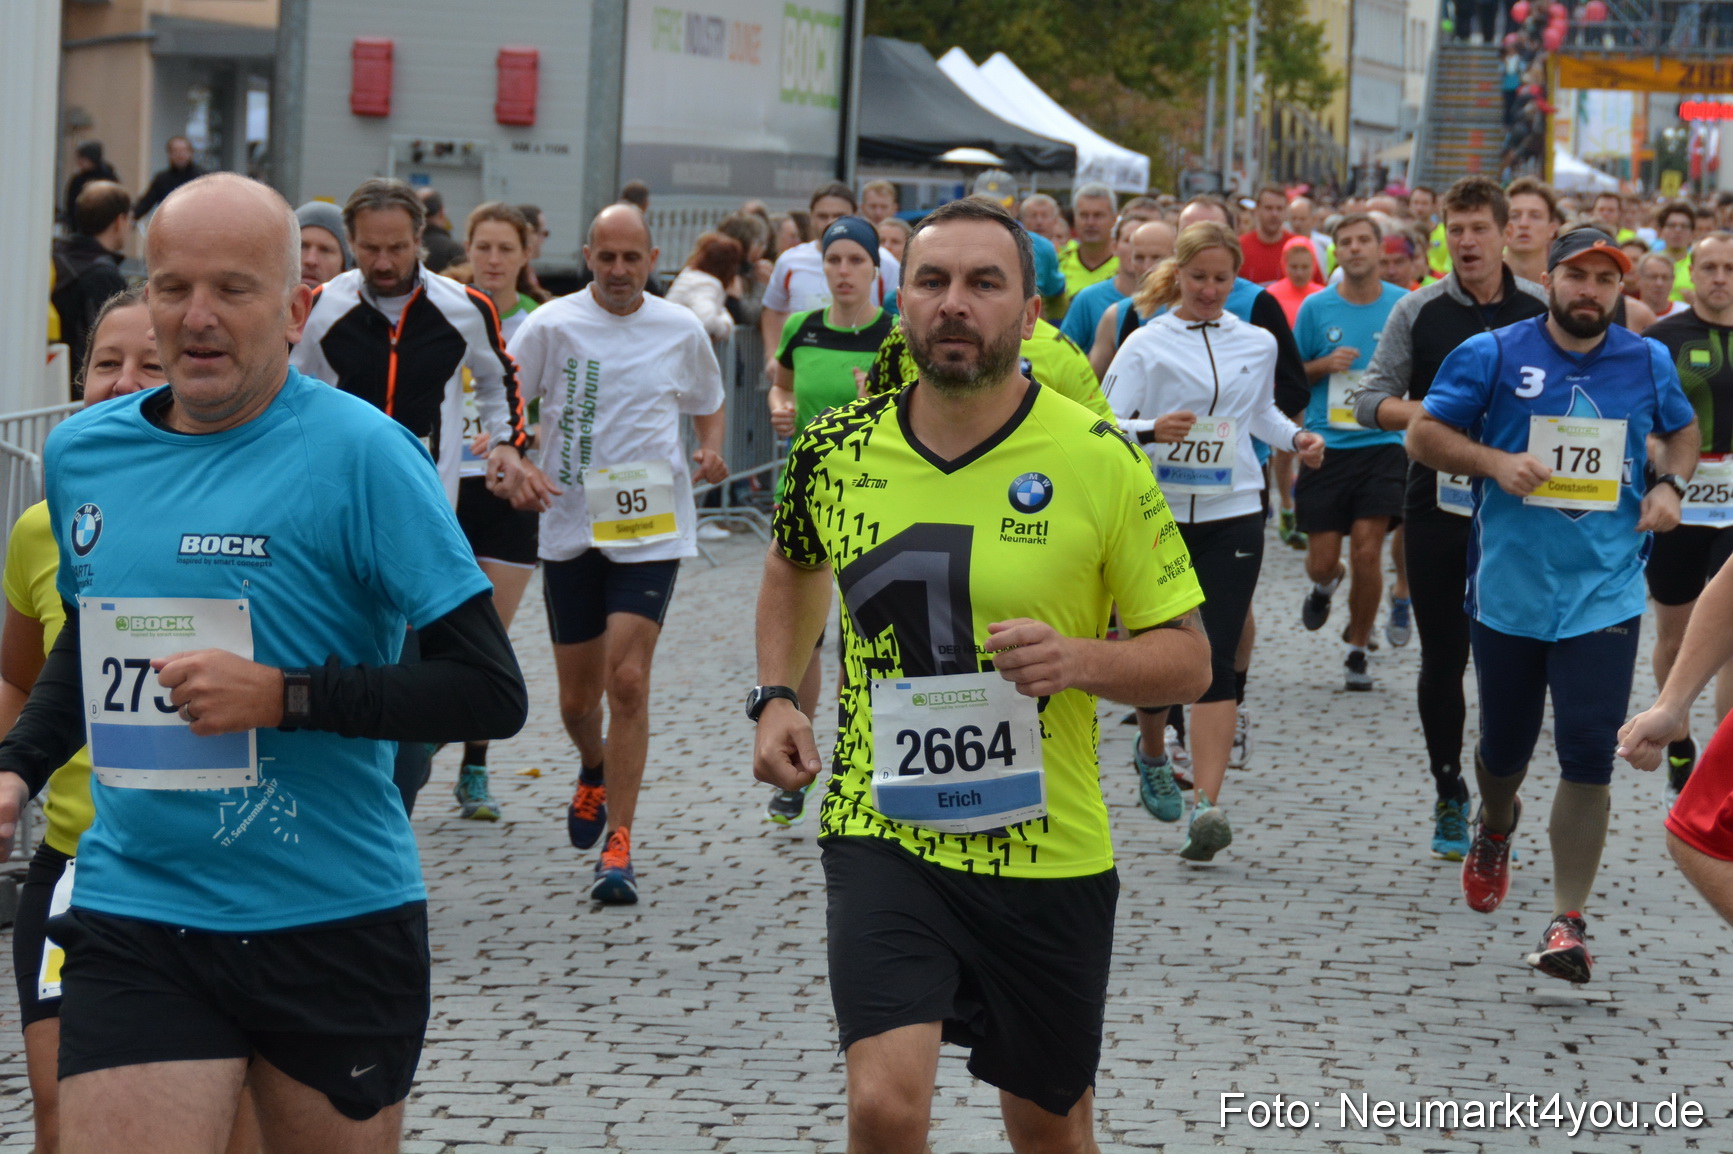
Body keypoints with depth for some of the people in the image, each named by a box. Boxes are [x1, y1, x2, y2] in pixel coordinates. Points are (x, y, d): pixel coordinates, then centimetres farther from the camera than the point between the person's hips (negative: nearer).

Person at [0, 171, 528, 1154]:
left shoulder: (359, 453, -11)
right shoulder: (82, 454, 6)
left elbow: (492, 693, -13)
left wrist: (286, 696, -20)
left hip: (335, 921, -3)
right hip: (133, 916, 3)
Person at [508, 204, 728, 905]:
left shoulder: (681, 331, 3)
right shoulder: (551, 325, -2)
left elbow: (709, 406, 19)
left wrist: (710, 450, -2)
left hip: (650, 529, -1)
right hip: (569, 527, 1)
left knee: (627, 680, -16)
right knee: (577, 698, 10)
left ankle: (618, 845, -11)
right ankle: (595, 774, 45)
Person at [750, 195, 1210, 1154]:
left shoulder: (1099, 463, -8)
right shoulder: (836, 449, -1)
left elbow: (1187, 658, -2)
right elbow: (793, 568, 22)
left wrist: (1083, 661, -22)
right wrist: (776, 698, 7)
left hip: (1048, 849, 0)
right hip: (883, 833, 0)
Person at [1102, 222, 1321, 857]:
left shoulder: (1257, 344, 10)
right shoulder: (1147, 344, -1)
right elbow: (1103, 424, -8)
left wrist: (1295, 437, 10)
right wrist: (1153, 431, -27)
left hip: (1233, 515, 1)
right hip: (1159, 514, -1)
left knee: (1216, 661, -9)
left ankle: (1207, 806, -16)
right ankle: (1151, 755, 38)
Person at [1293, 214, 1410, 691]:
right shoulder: (1316, 307, 2)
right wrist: (1326, 365, -9)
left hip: (1381, 443, -1)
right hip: (1325, 445, 1)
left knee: (1367, 551, -10)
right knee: (1322, 560, 1)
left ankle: (1357, 649, 9)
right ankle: (1327, 583, 39)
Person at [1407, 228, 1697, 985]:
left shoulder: (1648, 363, 5)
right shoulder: (1492, 356, -2)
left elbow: (1682, 431, 22)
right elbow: (1423, 434, 0)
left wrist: (1670, 483, 2)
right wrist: (1494, 461, -16)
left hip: (1604, 594, 0)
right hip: (1509, 588, 0)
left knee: (1589, 757, -10)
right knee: (1505, 746, 15)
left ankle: (1568, 922, -3)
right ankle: (1495, 830, 50)